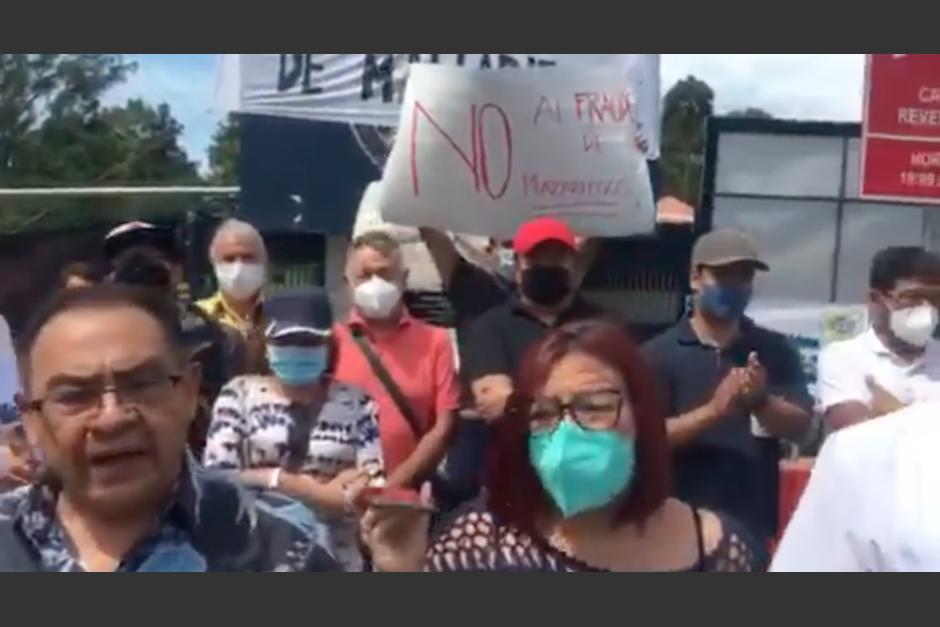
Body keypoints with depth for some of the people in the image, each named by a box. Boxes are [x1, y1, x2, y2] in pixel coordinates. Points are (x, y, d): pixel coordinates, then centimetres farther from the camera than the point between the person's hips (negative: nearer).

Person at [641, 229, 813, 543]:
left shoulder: (775, 350, 7)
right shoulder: (659, 353, -3)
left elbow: (800, 425, 2)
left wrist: (761, 402, -20)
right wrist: (714, 411, -24)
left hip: (756, 523, 3)